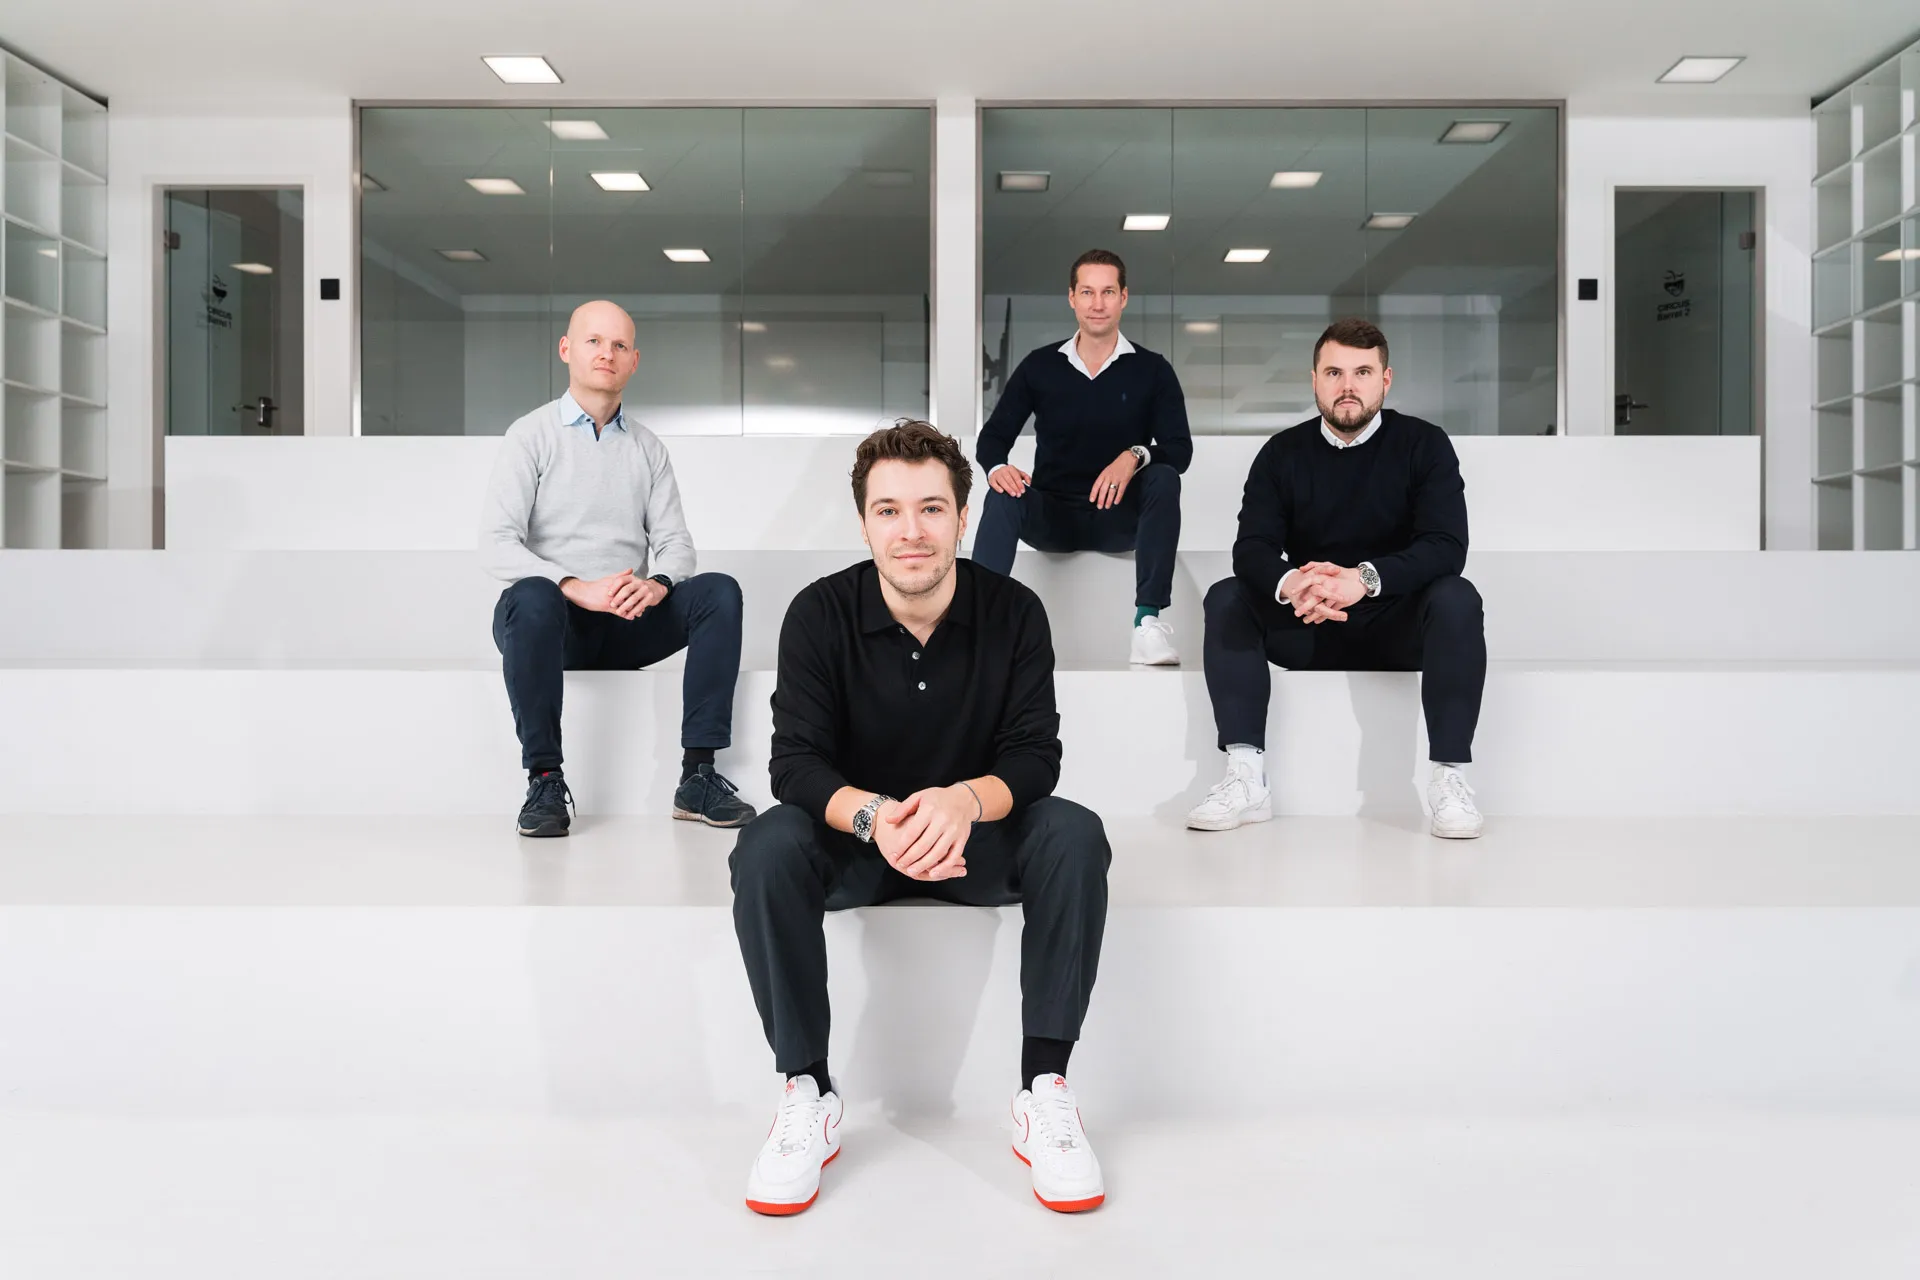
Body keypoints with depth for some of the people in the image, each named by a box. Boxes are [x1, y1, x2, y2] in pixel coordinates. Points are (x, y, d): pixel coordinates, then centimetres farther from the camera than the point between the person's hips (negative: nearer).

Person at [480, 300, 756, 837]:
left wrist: (657, 584, -17)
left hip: (627, 626, 3)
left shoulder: (647, 447, 16)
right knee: (530, 597, -37)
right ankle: (544, 780, -26)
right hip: (554, 619, -3)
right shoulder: (531, 435, 3)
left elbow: (675, 542, 8)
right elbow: (496, 546, -9)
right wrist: (579, 588, -25)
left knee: (719, 591, -22)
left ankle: (698, 776, -23)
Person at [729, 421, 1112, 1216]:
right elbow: (796, 760, -17)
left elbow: (1035, 756, -14)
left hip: (977, 836, 0)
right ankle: (806, 1094, -15)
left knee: (1075, 837, -29)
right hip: (855, 836, 0)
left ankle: (1045, 1091, -19)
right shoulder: (820, 614, -11)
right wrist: (873, 815, -39)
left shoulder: (1014, 612, -10)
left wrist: (964, 802, -38)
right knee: (766, 851, -30)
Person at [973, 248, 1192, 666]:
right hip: (1053, 515, 1)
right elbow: (994, 436, 3)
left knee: (1164, 478, -29)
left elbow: (1180, 449, -8)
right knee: (1003, 497, -28)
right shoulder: (1040, 365, 4)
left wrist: (1135, 456, -31)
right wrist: (997, 467, -22)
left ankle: (1149, 619, -35)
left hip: (1120, 517, 0)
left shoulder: (1152, 369, 0)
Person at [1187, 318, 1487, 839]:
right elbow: (1252, 548, -11)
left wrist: (1365, 579, -37)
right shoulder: (1283, 452, 2)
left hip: (1396, 625, -2)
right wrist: (1289, 584, -36)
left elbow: (1446, 547, -17)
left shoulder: (1424, 444, -4)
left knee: (1456, 598, -30)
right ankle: (1246, 778, -28)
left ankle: (1450, 777, -28)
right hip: (1308, 628, 2)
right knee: (1226, 598, -20)